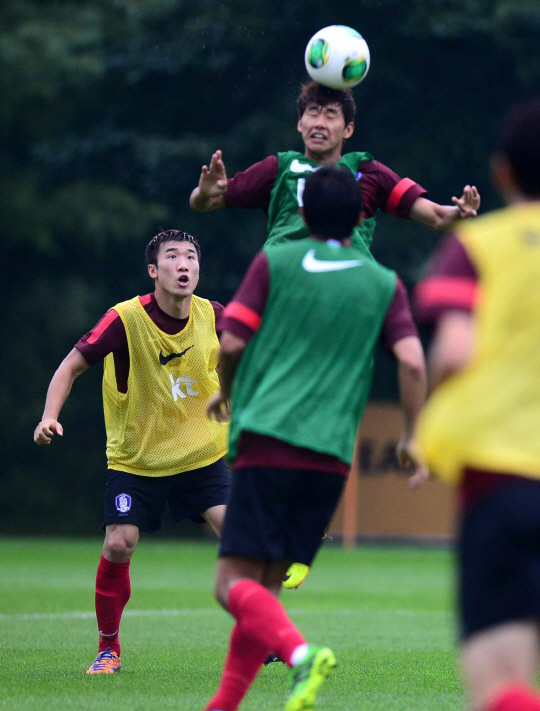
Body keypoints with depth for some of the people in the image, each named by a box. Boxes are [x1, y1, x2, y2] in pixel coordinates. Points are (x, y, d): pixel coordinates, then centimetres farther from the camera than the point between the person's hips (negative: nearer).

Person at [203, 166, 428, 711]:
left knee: (236, 584, -8)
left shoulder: (274, 263, 5)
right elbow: (412, 362, 0)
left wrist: (226, 393, 20)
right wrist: (412, 437, 12)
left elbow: (232, 343, 0)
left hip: (267, 443, -4)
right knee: (265, 587, 13)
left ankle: (299, 653, -34)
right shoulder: (384, 284, 10)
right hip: (331, 457, 4)